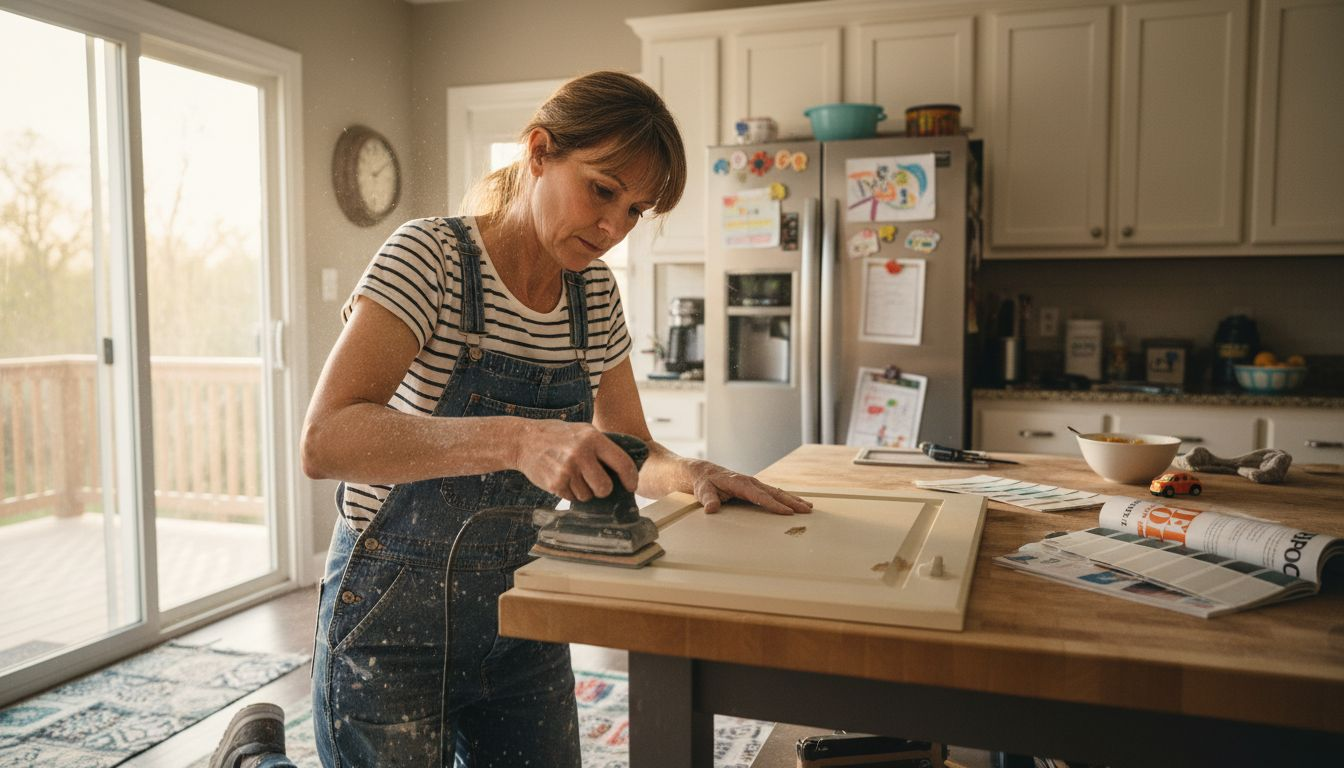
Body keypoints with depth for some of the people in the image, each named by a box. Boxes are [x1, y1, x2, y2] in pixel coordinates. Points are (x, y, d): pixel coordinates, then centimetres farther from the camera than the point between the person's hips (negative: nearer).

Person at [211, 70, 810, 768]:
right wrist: (513, 438, -41)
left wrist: (689, 473, -13)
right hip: (395, 623, -6)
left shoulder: (595, 292, 2)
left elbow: (627, 453, 9)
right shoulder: (430, 257, -17)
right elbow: (325, 440, -29)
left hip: (521, 617, 6)